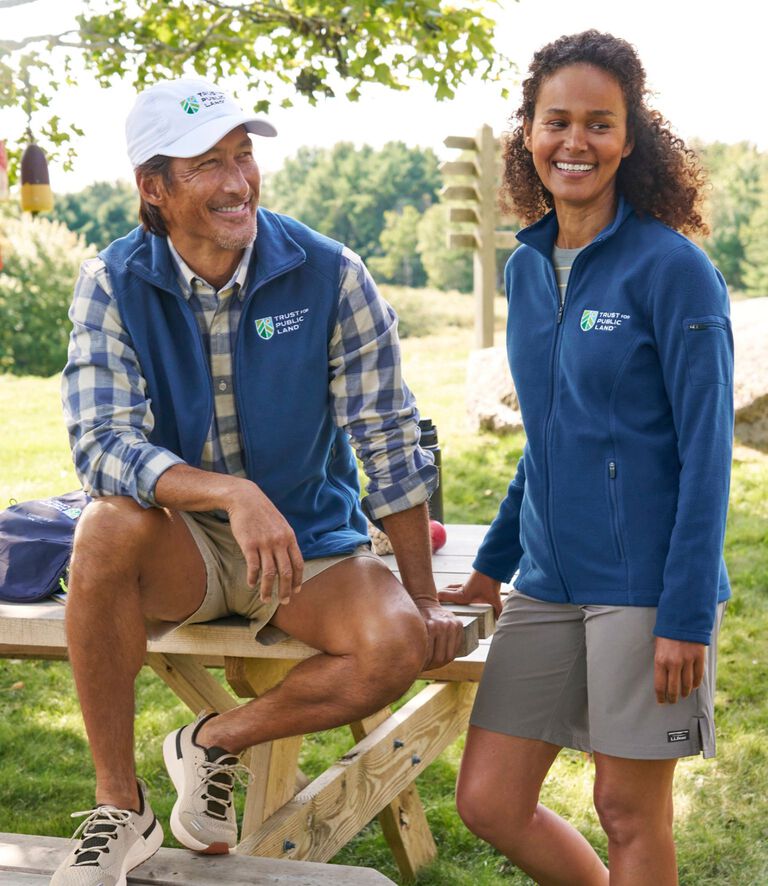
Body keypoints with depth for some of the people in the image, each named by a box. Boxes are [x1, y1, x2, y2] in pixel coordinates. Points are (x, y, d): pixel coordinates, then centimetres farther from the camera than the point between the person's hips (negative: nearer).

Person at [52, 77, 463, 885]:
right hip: (179, 550, 0)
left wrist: (423, 599, -6)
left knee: (396, 646, -27)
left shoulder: (329, 275, -11)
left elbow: (389, 441, -7)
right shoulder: (114, 285, -10)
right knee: (108, 528, -34)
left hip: (311, 540, 1)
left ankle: (216, 743, 0)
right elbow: (103, 446, -20)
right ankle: (118, 807, -17)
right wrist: (231, 494, -38)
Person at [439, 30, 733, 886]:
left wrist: (686, 615, -15)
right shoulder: (527, 268, 10)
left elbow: (705, 451, -12)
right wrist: (493, 563, 20)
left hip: (645, 582, -6)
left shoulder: (673, 269, -10)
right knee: (487, 801, 8)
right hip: (549, 580, 7)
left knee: (629, 810, 5)